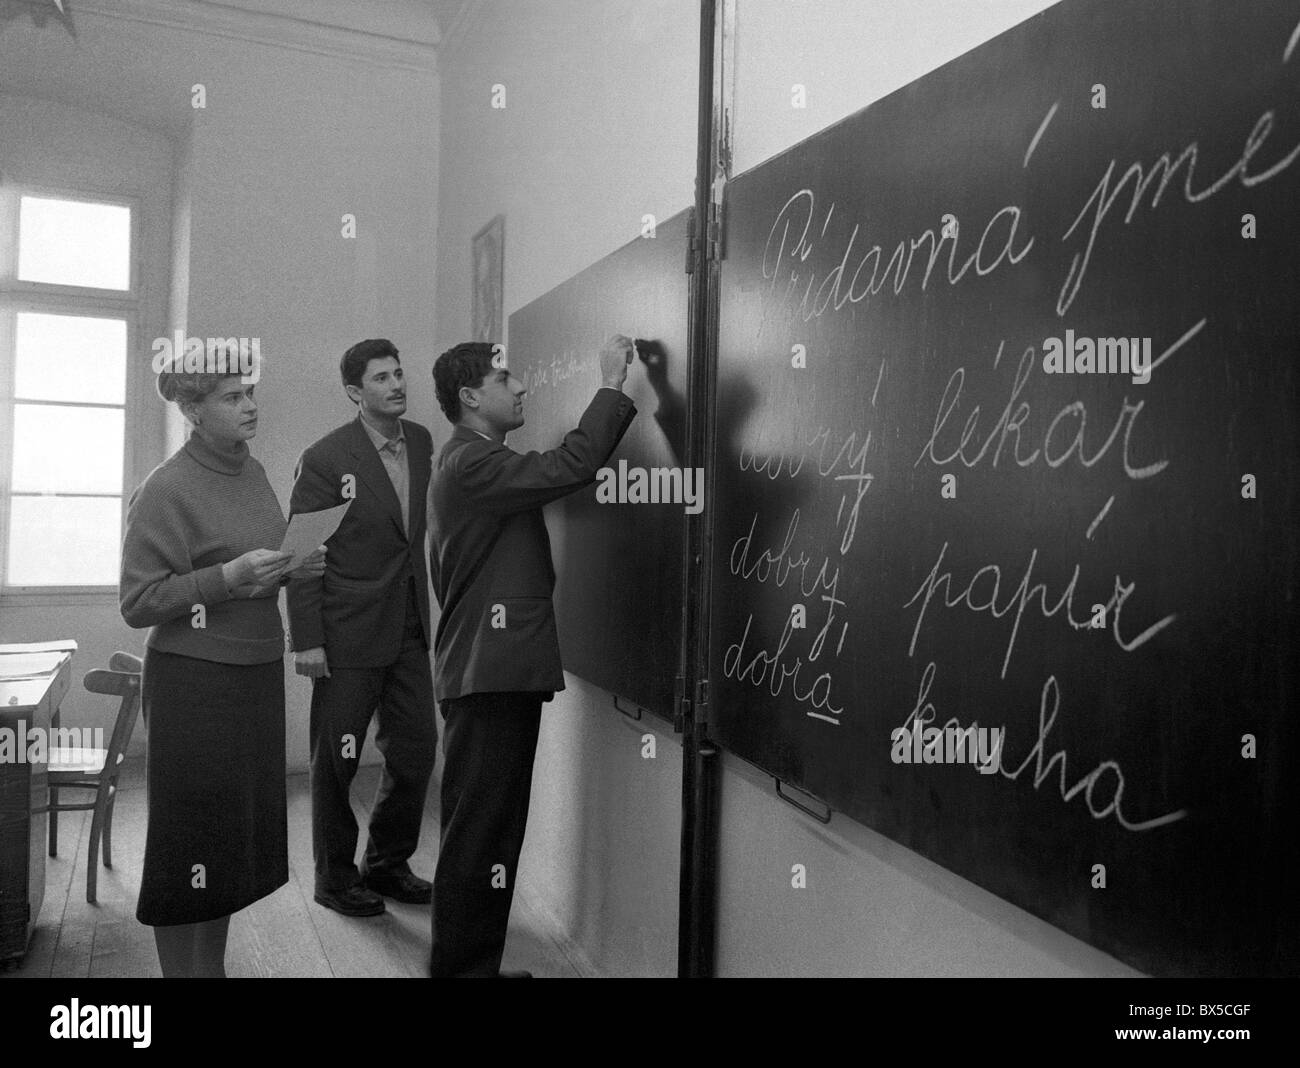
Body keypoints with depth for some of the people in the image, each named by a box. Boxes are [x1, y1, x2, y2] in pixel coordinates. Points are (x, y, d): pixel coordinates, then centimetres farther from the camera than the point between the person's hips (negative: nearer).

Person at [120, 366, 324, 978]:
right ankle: (183, 969, 19)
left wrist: (296, 567, 1)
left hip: (259, 674, 7)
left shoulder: (253, 473, 8)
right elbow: (137, 604, -12)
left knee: (243, 834, 14)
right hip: (195, 681, -7)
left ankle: (214, 967, 29)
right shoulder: (167, 490, -13)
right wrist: (228, 576, -22)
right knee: (195, 840, 3)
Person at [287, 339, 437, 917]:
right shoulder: (325, 458, -11)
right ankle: (335, 876, 25)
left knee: (416, 748, 10)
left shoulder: (421, 441, 7)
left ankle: (388, 863, 29)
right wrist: (306, 640, -12)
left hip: (409, 627, 6)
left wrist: (425, 608, 9)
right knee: (336, 759, 7)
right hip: (349, 631, -5)